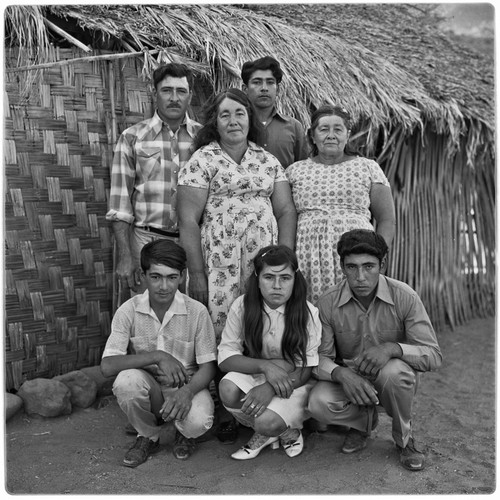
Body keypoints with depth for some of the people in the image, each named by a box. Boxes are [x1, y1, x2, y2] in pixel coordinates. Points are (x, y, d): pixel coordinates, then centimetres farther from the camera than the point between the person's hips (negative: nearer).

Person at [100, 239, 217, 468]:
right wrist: (157, 356, -30)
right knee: (127, 380, -32)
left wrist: (187, 392, -32)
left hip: (187, 386, -1)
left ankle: (184, 433, 9)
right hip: (148, 389, 1)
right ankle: (148, 436, -1)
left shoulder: (197, 311, -14)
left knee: (199, 421, -32)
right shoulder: (129, 310, -13)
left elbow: (208, 367, -11)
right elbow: (107, 366, -20)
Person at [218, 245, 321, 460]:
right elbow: (225, 357, -10)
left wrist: (270, 388, -31)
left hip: (294, 384, -2)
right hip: (253, 375, 3)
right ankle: (267, 433, 0)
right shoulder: (242, 306, -11)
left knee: (267, 422, -30)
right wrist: (265, 366, -27)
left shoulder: (307, 313, -14)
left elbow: (305, 370, -13)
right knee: (228, 390, -30)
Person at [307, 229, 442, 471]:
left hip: (396, 380, -1)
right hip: (349, 380, 1)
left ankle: (404, 437, -3)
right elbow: (319, 357, -11)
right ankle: (365, 420, 7)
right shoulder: (328, 304, -14)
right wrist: (341, 373, -34)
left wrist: (392, 348, -38)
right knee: (319, 403, -29)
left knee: (394, 370, -36)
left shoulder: (404, 297, -18)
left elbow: (433, 356, -18)